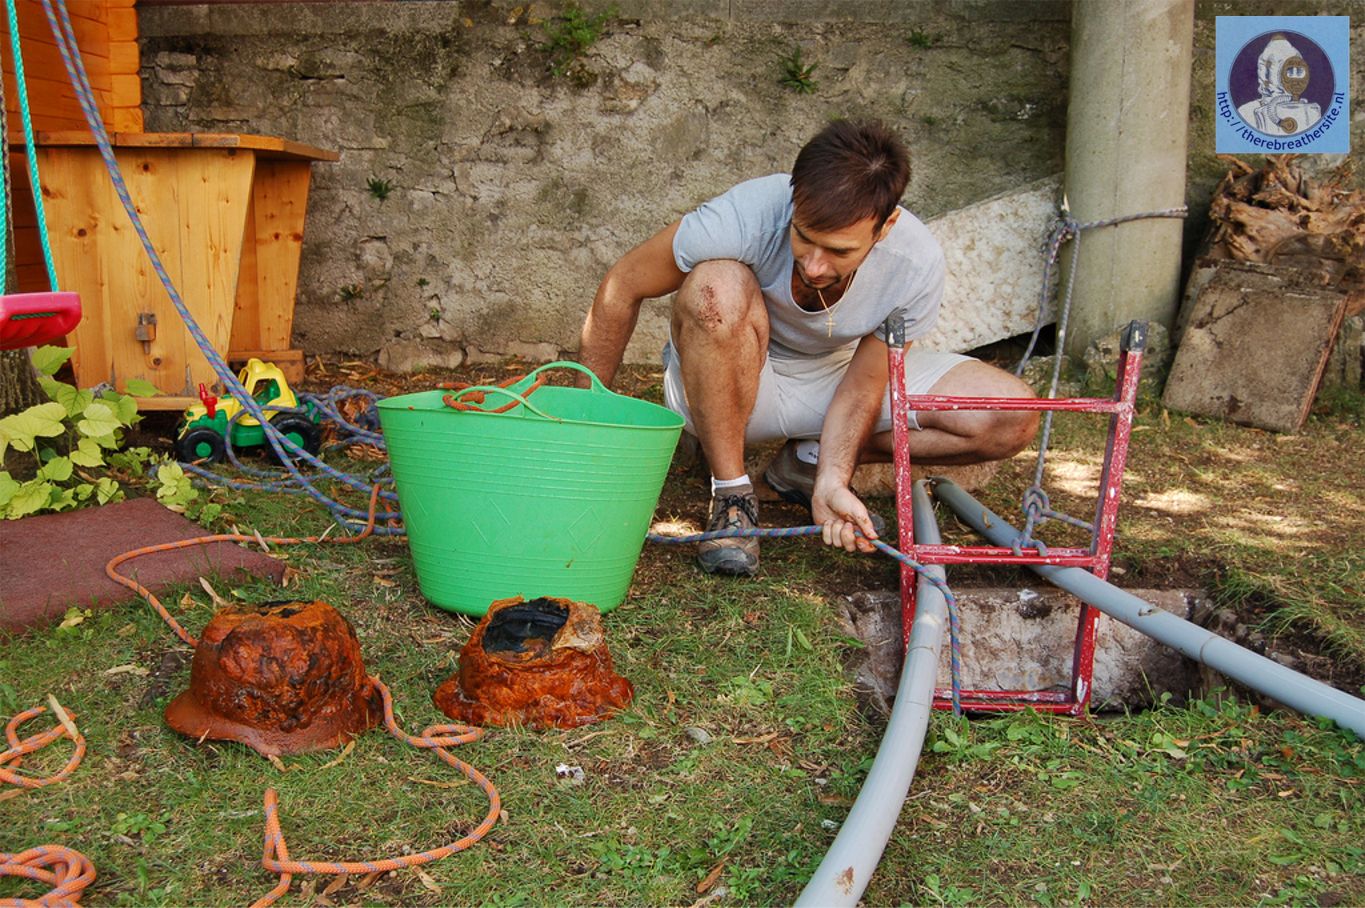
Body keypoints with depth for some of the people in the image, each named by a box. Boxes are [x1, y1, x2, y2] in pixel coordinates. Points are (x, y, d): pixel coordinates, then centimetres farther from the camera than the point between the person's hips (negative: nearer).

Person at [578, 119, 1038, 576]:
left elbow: (864, 382, -13)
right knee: (717, 287, -39)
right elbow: (623, 286, -20)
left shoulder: (917, 263, -24)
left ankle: (811, 459, 1)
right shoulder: (746, 216, -32)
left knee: (1013, 415, -14)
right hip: (723, 383, -2)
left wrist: (832, 480, -29)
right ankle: (731, 494, -19)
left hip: (833, 373, 3)